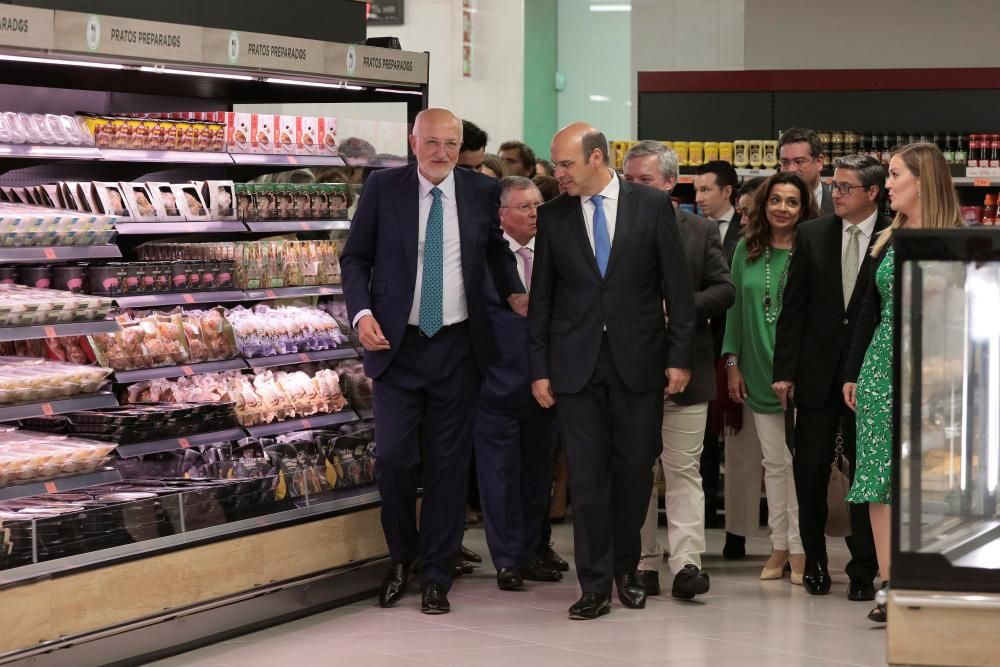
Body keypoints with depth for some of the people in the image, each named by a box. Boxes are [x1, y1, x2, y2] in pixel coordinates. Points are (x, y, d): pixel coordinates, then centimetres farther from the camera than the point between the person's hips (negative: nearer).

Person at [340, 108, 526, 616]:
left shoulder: (482, 191, 3)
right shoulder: (383, 187, -2)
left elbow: (496, 249, 19)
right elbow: (355, 258, 3)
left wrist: (513, 293, 3)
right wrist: (361, 312, -12)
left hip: (457, 346, 1)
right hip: (397, 344, -1)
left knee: (448, 463, 5)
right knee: (393, 458, -4)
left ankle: (436, 575, 17)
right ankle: (401, 559, 21)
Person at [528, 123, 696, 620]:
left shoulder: (652, 206, 0)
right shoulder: (552, 217, 4)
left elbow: (676, 286, 0)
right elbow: (541, 298, 7)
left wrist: (679, 356, -3)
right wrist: (539, 369, 3)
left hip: (638, 360, -1)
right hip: (576, 363, 1)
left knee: (634, 470, 7)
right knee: (587, 476, 0)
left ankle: (626, 569, 25)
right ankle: (595, 585, 7)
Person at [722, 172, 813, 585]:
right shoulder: (747, 251, 6)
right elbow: (735, 307, 10)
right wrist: (732, 363, 5)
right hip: (759, 372, 4)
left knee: (800, 461, -1)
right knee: (774, 463, 11)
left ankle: (799, 547, 8)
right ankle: (779, 545, 19)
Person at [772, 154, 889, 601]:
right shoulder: (811, 234, 3)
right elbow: (793, 307, 4)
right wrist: (784, 370, -1)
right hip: (818, 371, 2)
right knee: (810, 468, 6)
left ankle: (863, 570, 13)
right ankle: (815, 561, 22)